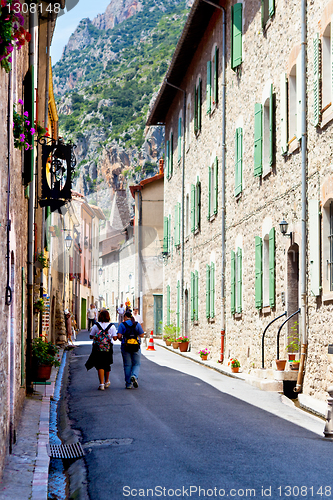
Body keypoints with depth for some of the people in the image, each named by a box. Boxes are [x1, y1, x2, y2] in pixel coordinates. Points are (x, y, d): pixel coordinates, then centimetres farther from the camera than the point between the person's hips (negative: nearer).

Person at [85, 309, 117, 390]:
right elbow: (115, 338, -8)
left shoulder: (96, 326, -5)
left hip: (97, 348, -1)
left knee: (100, 366, 1)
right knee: (107, 365, 18)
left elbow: (91, 336, 2)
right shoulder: (112, 326, -5)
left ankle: (101, 384, -11)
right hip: (108, 348, 1)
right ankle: (106, 382, 34)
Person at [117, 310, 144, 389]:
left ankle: (128, 384, 8)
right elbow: (142, 335, 0)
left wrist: (122, 339, 12)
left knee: (127, 365, 8)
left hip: (125, 347, -1)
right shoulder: (137, 324, 1)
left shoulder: (122, 324, -3)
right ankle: (134, 376, -18)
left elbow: (119, 336, -10)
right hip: (136, 347, 1)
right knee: (136, 364, 11)